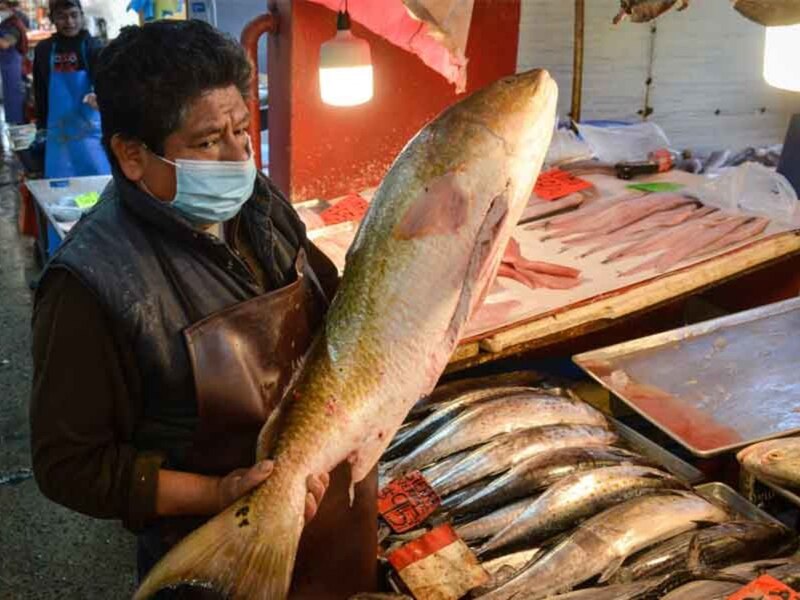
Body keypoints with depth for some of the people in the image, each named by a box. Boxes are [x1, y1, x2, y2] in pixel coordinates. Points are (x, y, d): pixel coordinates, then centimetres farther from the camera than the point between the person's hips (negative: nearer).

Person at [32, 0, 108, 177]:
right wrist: (42, 126, 15)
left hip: (91, 130, -3)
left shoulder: (93, 46, -4)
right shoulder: (44, 49, 6)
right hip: (58, 132, 3)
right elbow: (40, 93, 14)